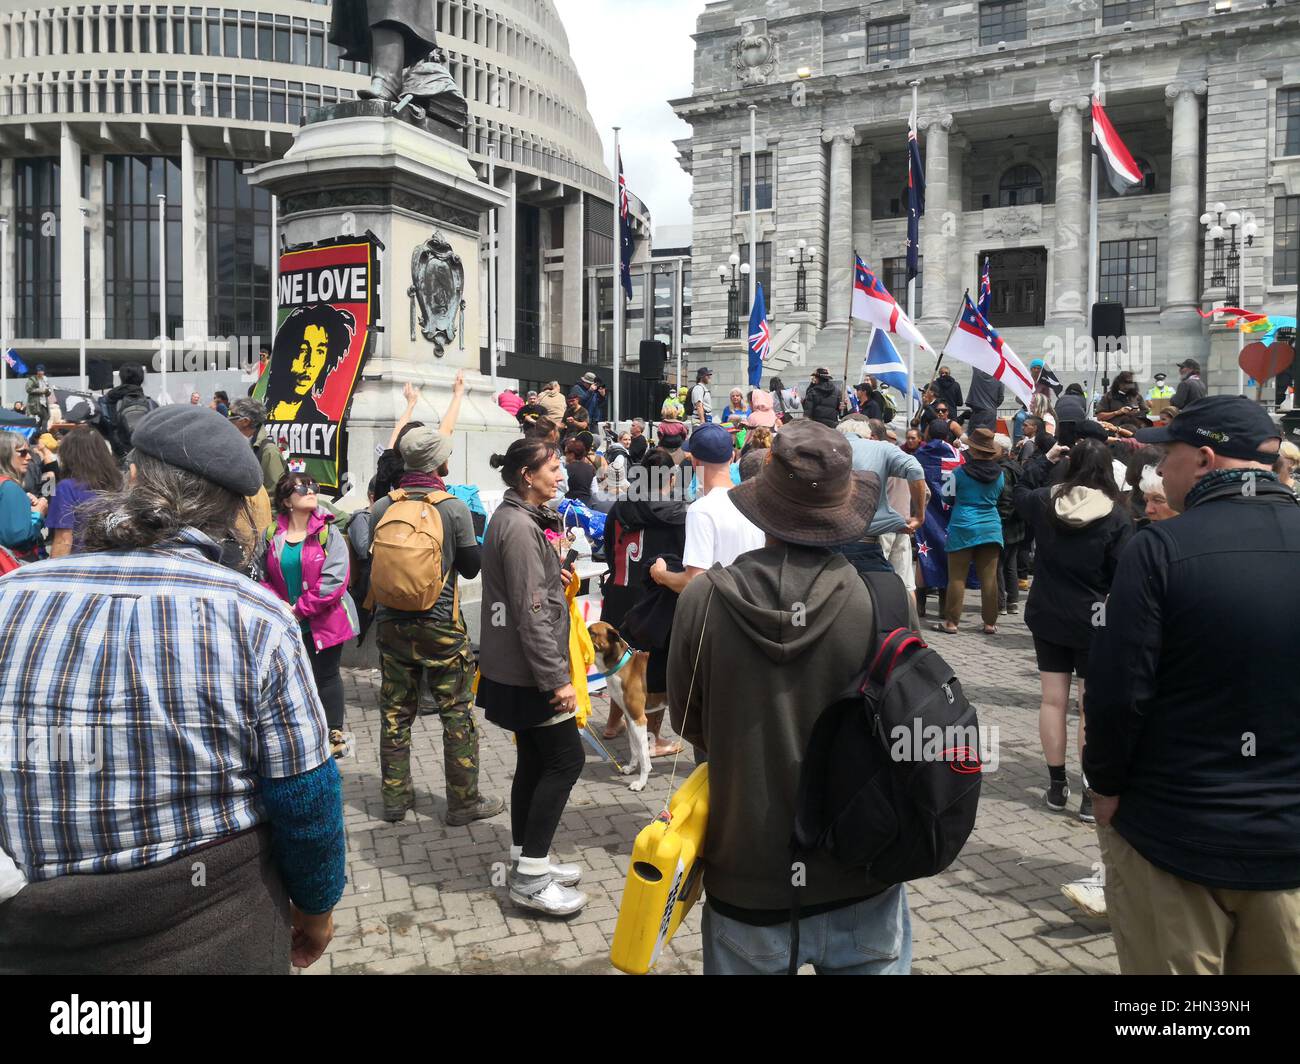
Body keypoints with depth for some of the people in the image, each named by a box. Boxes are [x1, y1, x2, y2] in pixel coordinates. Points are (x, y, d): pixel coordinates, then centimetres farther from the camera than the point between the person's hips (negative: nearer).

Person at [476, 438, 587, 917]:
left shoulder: (518, 517, 12)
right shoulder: (520, 527, -20)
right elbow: (531, 613, -24)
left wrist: (555, 572, 7)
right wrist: (557, 678, -22)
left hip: (514, 668, 10)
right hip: (528, 670, -10)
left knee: (534, 760, 15)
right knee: (566, 758, -5)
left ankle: (525, 861, 26)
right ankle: (530, 878, 3)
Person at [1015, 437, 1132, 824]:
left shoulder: (1045, 502, -3)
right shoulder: (1116, 517, -11)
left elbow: (1021, 492, 22)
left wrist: (1044, 458, 27)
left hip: (1046, 617, 3)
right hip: (1092, 622, -3)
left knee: (1053, 700, 10)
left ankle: (1057, 786, 19)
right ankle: (1092, 795, 5)